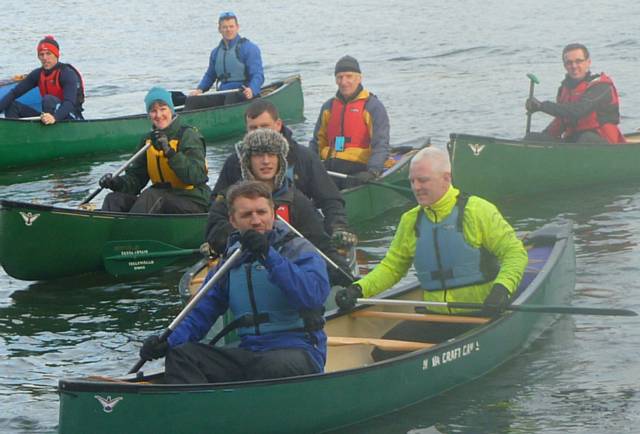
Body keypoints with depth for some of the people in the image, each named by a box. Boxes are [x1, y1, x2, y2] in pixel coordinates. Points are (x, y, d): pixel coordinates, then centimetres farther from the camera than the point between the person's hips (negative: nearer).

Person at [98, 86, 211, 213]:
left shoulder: (188, 135, -7)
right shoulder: (149, 139, 12)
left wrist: (169, 152, -29)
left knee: (151, 196, -33)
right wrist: (117, 183, -11)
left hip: (193, 202, -7)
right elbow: (136, 177, 11)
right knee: (114, 199, -12)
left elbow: (197, 176, -21)